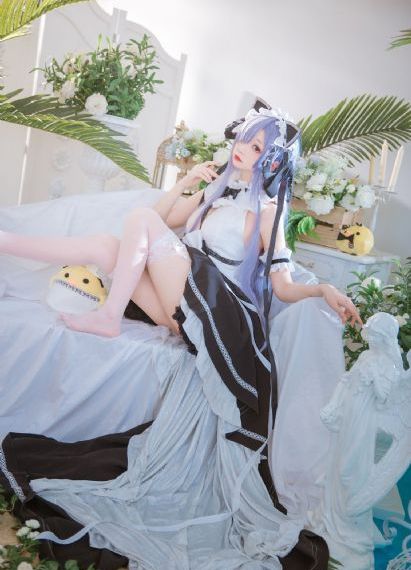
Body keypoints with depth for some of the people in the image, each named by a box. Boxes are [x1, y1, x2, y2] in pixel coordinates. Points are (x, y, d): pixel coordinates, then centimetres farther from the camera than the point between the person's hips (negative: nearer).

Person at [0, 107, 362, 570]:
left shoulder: (266, 211, -1)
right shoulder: (217, 190, 19)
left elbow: (285, 288, -3)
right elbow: (165, 219, 23)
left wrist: (323, 289, -22)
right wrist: (183, 185, 8)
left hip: (214, 313, -6)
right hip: (184, 309, 7)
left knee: (140, 221, -16)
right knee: (108, 247, -8)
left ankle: (108, 317, -17)